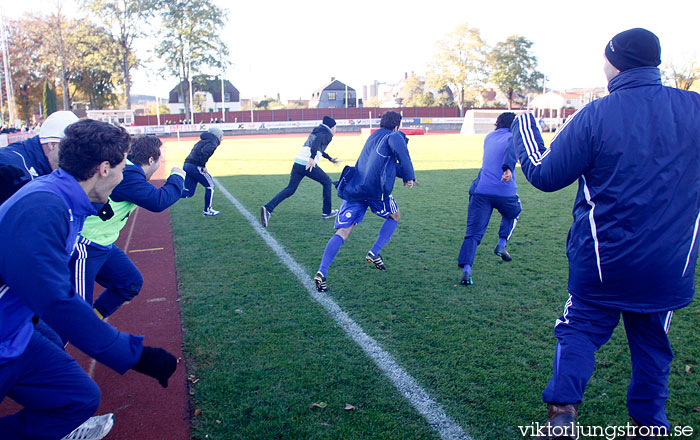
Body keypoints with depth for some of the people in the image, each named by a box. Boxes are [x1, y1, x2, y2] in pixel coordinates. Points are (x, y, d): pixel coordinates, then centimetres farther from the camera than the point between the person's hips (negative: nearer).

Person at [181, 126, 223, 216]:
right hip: (195, 166, -8)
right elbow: (204, 152, -22)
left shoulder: (203, 140, 24)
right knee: (209, 186, 9)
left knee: (189, 192, 10)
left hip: (186, 165, 8)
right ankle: (207, 210, 14)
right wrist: (203, 167, -16)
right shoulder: (212, 142, -5)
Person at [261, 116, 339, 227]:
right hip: (309, 164, -7)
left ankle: (268, 208, -14)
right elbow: (317, 142, -20)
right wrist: (312, 158, -35)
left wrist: (330, 158, 55)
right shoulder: (327, 134, 3)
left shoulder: (316, 131, 28)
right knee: (327, 182, 16)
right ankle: (327, 212, 20)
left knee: (290, 189, 4)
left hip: (297, 162, 7)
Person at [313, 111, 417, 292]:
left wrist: (405, 174, 49)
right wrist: (409, 176, -11)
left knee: (342, 232, -1)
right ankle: (374, 254, 13)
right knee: (395, 216, 24)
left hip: (353, 188, 6)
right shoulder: (394, 136, 5)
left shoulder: (373, 136, 30)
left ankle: (322, 272, -17)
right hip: (375, 189, -6)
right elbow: (400, 150, -20)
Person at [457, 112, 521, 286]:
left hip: (480, 190, 3)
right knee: (513, 214, 31)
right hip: (505, 192, -3)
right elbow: (512, 149, -19)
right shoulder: (513, 137, 5)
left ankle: (466, 269, -16)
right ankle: (501, 244, 16)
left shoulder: (489, 137, 21)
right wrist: (508, 168, -34)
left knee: (473, 233, 1)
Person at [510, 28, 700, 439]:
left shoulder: (596, 115, -13)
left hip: (603, 260, -3)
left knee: (579, 331, 14)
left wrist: (524, 128, 7)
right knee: (652, 344, 18)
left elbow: (546, 174, -7)